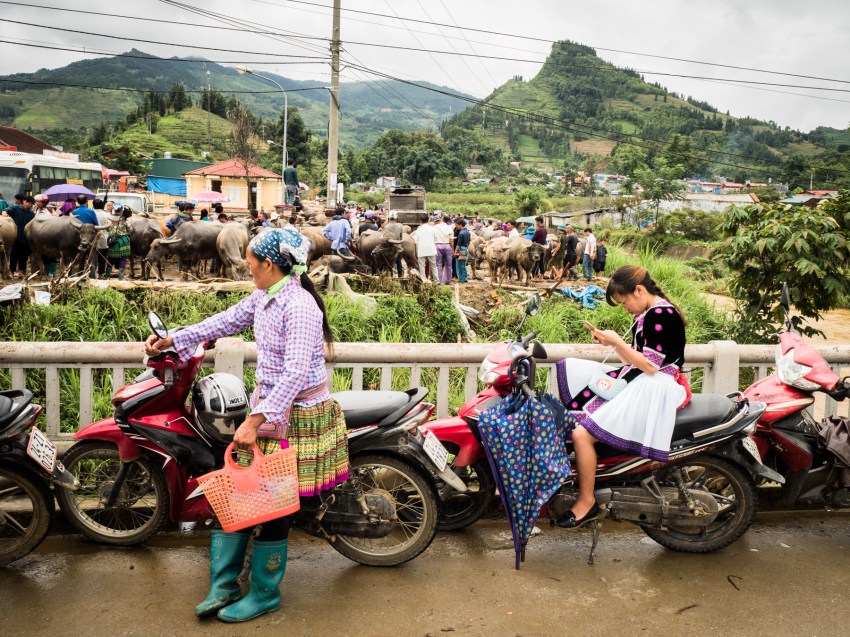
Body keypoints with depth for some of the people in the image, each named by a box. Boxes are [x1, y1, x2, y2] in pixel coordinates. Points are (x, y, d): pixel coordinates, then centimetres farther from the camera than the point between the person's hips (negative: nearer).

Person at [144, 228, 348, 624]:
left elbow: (295, 372, -29)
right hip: (267, 406, 9)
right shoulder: (263, 297, 6)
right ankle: (223, 586, 26)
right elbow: (226, 321, 19)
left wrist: (255, 421, -32)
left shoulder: (299, 305, -23)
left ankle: (264, 595, 24)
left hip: (297, 416, -9)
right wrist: (172, 341, 19)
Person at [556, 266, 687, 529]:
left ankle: (587, 503, -7)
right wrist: (613, 343, 3)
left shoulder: (661, 315, -15)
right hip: (634, 382, 11)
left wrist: (616, 341, -15)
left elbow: (650, 366, -21)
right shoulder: (648, 314, 16)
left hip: (650, 390, -11)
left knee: (582, 435, -22)